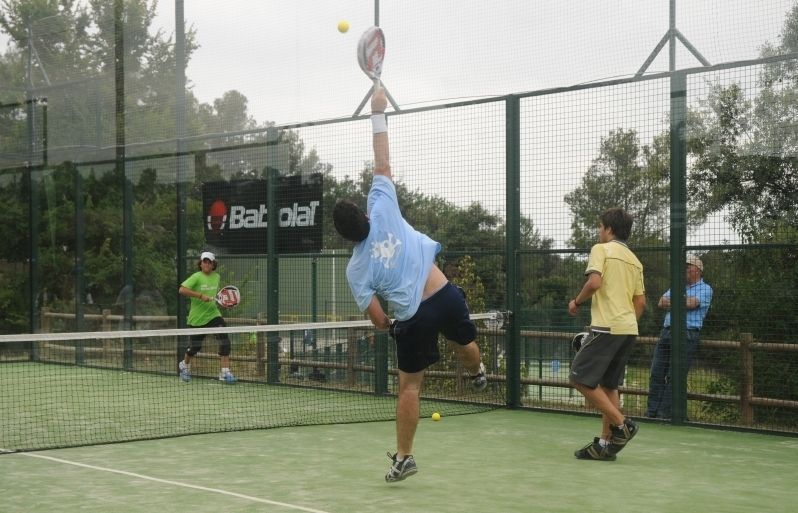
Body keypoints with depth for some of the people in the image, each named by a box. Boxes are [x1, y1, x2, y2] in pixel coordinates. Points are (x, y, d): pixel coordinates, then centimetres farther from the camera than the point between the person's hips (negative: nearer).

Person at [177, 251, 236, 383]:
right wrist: (200, 296, -29)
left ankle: (225, 372, -16)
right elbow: (182, 290, -24)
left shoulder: (216, 277, 7)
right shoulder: (196, 277, -11)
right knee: (194, 347, 8)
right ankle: (185, 365, 42)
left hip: (213, 314, 4)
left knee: (224, 340, -18)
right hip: (197, 318, -4)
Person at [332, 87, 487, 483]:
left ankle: (403, 457, 15)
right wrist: (378, 113, 0)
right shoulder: (383, 211, -6)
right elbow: (382, 165, -4)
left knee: (409, 387, 9)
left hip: (412, 318, -2)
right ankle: (477, 376, 66)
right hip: (445, 296, 3)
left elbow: (377, 318, -8)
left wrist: (391, 327, 15)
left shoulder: (356, 269, -6)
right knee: (466, 345, 33)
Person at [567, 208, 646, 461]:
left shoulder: (601, 250, -2)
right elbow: (640, 302, 17)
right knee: (608, 385, 12)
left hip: (606, 326, -8)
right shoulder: (634, 260, 18)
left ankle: (622, 424, -9)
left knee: (580, 378, -4)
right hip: (629, 329, 8)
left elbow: (594, 282, -18)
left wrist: (577, 301, -2)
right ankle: (605, 443, 10)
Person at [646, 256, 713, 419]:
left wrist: (670, 302, 3)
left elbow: (690, 303, -13)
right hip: (667, 331, 6)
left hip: (687, 334, -6)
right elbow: (661, 303, 10)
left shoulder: (705, 289, 4)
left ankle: (665, 414, -7)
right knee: (656, 373, 0)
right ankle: (652, 411, 1)